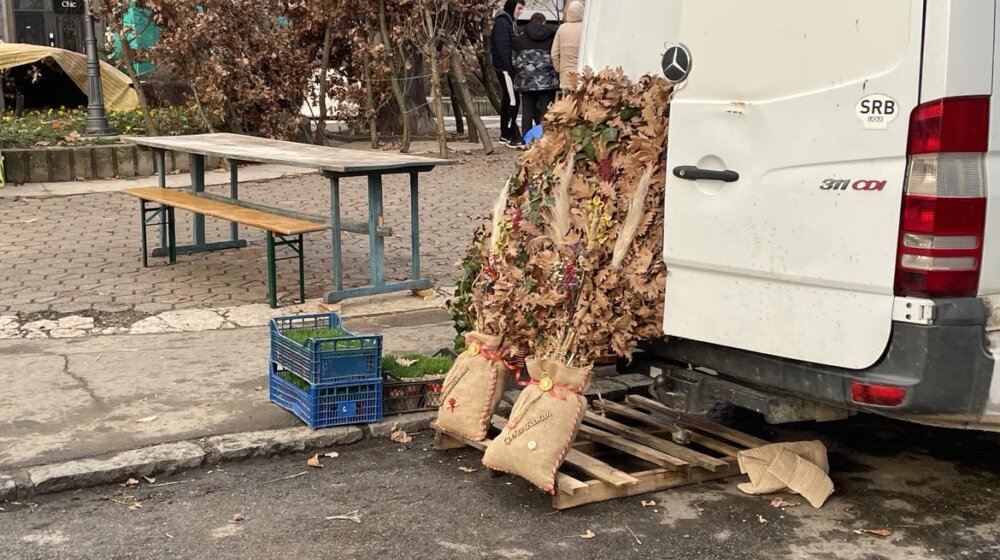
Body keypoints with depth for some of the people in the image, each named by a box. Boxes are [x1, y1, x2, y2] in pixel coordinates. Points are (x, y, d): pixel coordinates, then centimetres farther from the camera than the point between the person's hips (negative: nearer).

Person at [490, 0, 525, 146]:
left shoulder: (510, 22, 18)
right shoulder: (502, 22, -12)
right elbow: (502, 47, -19)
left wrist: (513, 67, 13)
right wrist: (509, 67, -20)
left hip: (508, 67, 10)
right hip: (505, 67, -10)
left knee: (507, 99, 12)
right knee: (513, 100, -11)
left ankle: (505, 134, 18)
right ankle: (509, 134, -10)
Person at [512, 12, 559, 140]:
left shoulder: (520, 39, 7)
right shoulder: (552, 37, 2)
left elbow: (515, 61, 8)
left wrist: (517, 78, 18)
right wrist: (557, 78, 11)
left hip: (526, 81, 2)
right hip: (547, 82, -2)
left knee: (527, 112, 7)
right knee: (546, 113, 0)